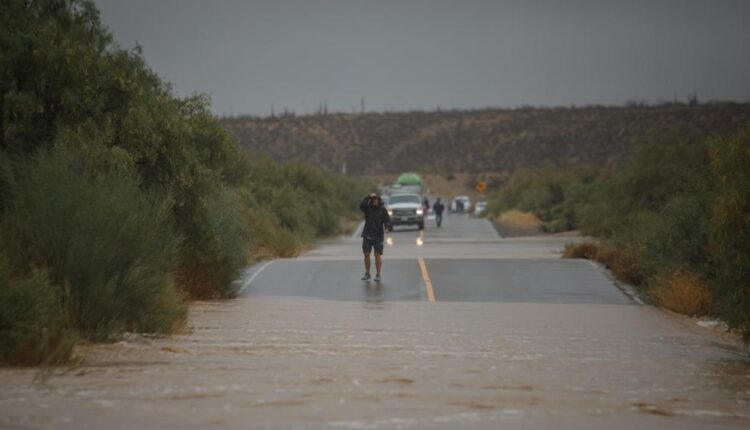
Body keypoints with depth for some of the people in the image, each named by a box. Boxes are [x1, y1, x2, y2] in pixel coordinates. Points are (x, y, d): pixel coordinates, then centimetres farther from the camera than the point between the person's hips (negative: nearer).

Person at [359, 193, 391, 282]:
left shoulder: (382, 210, -2)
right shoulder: (367, 208, 0)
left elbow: (388, 221, -5)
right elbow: (361, 205, -21)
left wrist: (386, 226, -26)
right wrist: (368, 197, -24)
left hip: (378, 236, -1)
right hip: (367, 235, 1)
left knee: (378, 255, -4)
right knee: (366, 255, 2)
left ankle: (378, 275, 3)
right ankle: (367, 274, 16)